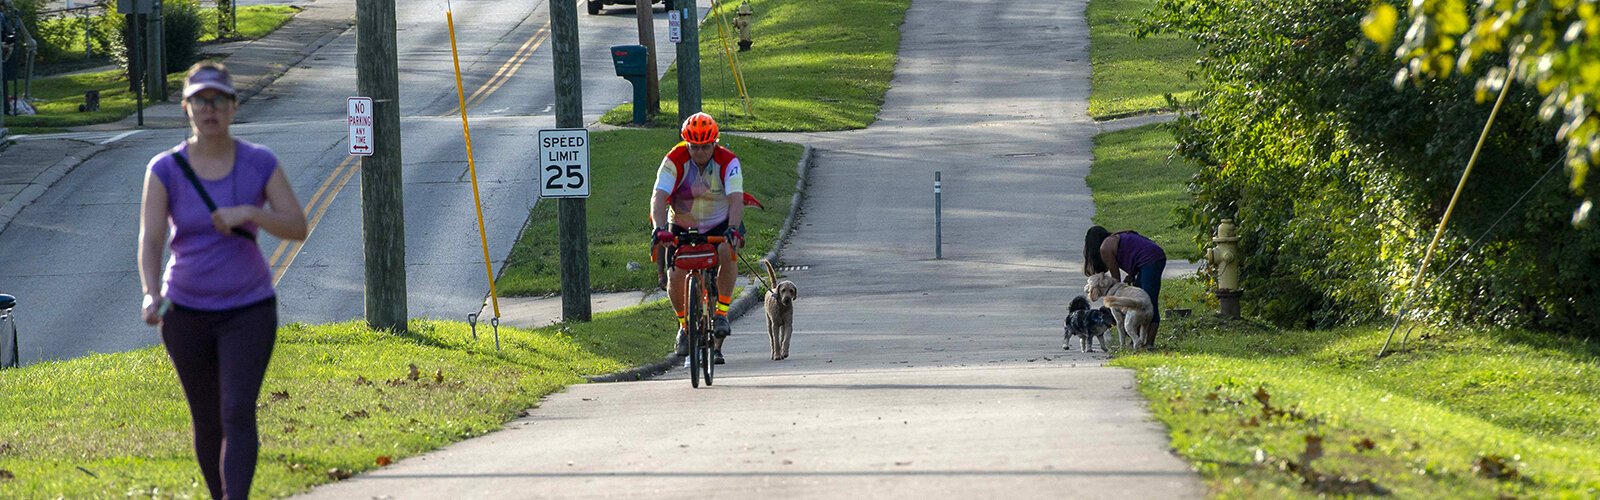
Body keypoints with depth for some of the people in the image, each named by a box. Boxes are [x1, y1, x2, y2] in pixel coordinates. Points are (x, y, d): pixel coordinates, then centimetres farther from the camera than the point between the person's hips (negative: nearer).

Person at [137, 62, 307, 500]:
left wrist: (248, 212, -24)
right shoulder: (166, 170, -6)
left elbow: (298, 226, -6)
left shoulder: (260, 164, -5)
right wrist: (151, 295, -32)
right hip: (187, 312, 1)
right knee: (207, 422, 10)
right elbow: (150, 240, -14)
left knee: (238, 412, -16)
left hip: (249, 310, -1)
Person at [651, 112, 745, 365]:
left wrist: (733, 229, -50)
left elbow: (736, 199, -32)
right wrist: (659, 228, -48)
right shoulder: (675, 161, -21)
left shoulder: (727, 161, -21)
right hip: (683, 226, 1)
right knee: (675, 277, -18)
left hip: (720, 224, -1)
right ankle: (684, 324, 11)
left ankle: (721, 313, -18)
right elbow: (659, 197, -30)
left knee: (727, 253, -34)